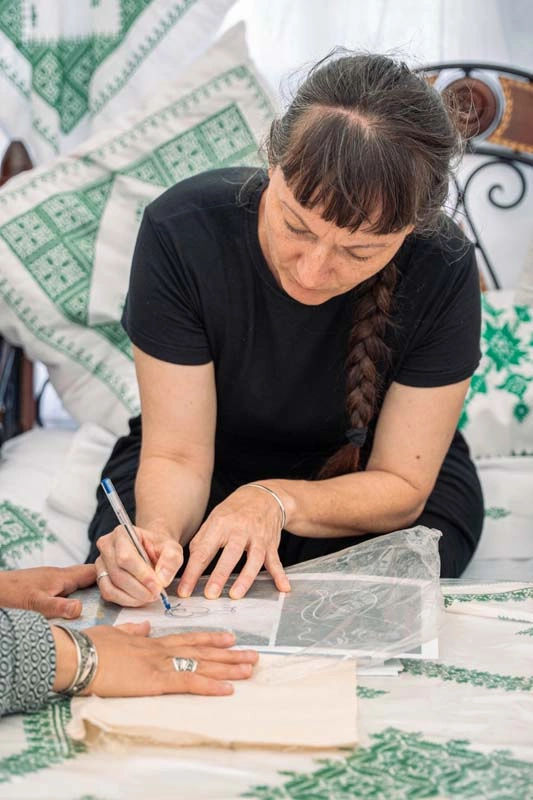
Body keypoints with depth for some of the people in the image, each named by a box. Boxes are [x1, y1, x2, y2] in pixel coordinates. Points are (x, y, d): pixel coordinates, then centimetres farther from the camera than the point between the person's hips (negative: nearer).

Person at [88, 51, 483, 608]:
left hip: (363, 488, 1)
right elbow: (176, 455, -22)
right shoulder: (181, 232, -27)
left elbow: (402, 484, -17)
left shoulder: (443, 270, -27)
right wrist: (159, 533, -44)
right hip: (217, 468, 0)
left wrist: (277, 501, -35)